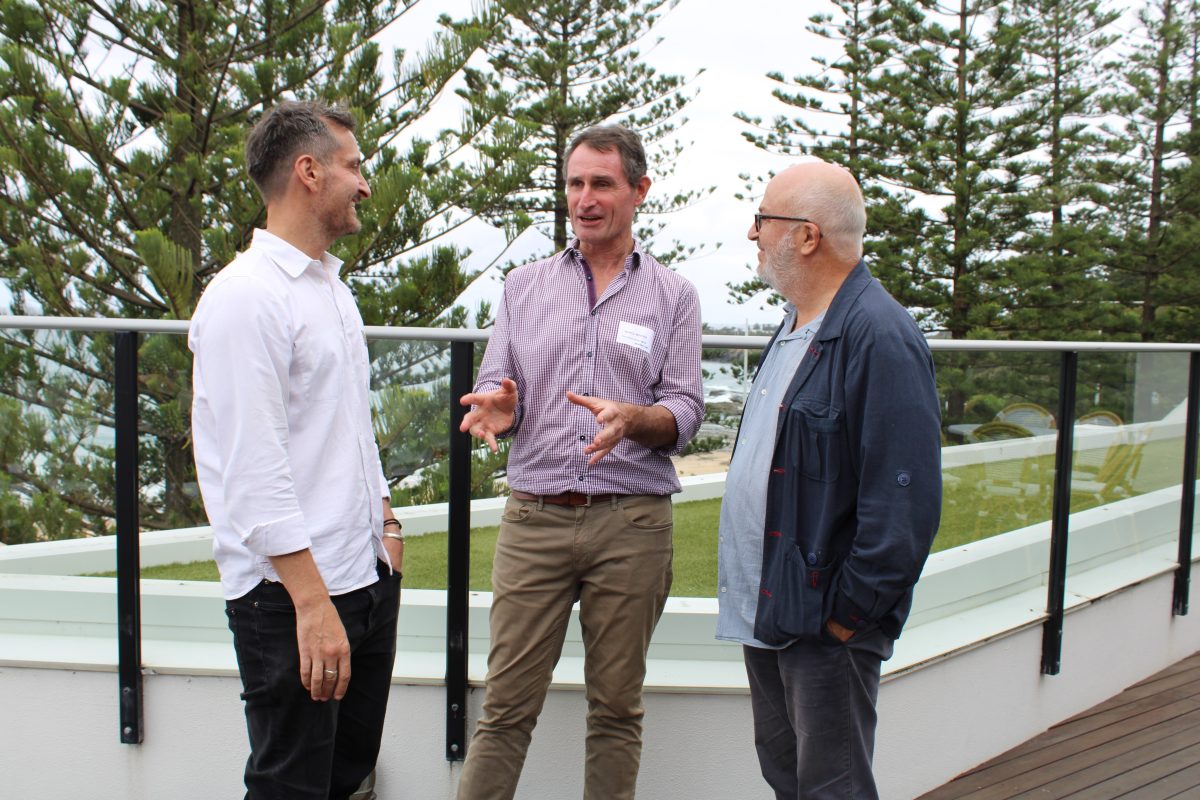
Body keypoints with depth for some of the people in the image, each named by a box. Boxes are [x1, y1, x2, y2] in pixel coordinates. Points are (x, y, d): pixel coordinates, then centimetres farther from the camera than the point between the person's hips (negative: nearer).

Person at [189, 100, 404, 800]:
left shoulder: (334, 289, 16)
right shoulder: (245, 296, -14)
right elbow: (252, 470, -20)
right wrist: (313, 602, -23)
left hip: (369, 577, 9)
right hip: (291, 589, -9)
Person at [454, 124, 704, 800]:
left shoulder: (672, 295, 8)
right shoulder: (524, 287, 13)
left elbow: (687, 410, 1)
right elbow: (497, 388, 8)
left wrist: (632, 419, -21)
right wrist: (499, 407, -16)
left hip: (632, 521, 0)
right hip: (535, 516, 1)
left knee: (617, 706, 9)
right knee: (507, 705, 2)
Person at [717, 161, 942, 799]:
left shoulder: (879, 337, -20)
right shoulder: (794, 327, 12)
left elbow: (905, 502, -23)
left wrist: (850, 614, -18)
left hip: (824, 624, -9)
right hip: (764, 607, 9)